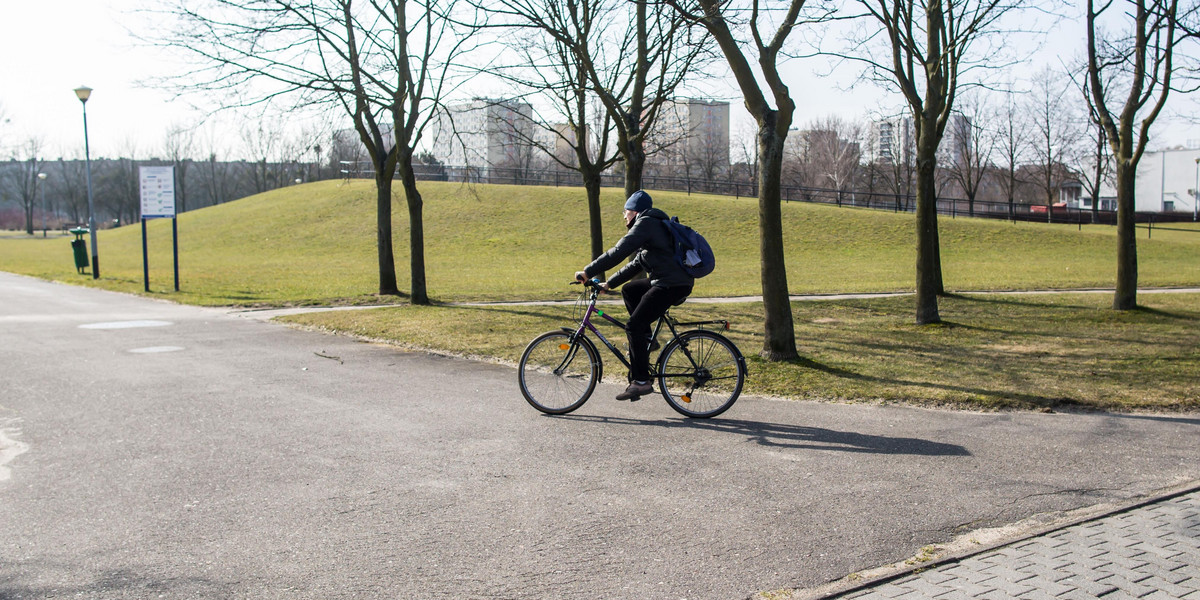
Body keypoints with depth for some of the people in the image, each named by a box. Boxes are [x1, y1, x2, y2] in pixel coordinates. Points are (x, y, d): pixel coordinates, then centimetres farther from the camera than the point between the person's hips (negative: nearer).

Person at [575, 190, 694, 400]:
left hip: (672, 285, -10)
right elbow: (636, 264, 26)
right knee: (628, 290, 23)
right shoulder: (655, 225, 25)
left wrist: (587, 272, -12)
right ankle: (647, 340, 18)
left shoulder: (645, 224, -7)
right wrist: (609, 284, 22)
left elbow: (618, 253, -15)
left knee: (634, 327, -9)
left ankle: (641, 381, -8)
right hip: (669, 282, 10)